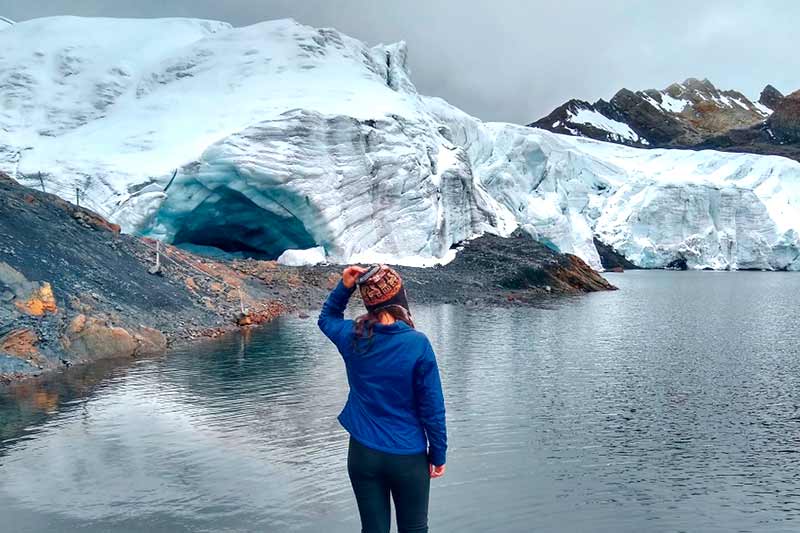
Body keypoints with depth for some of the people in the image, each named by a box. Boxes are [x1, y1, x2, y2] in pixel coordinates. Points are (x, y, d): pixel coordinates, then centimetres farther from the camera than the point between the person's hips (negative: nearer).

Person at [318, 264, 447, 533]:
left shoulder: (352, 336, -7)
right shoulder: (417, 343, -17)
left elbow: (326, 318, 17)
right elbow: (432, 406, -12)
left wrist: (344, 287, 2)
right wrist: (438, 454, -1)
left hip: (363, 453, 3)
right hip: (408, 457, -2)